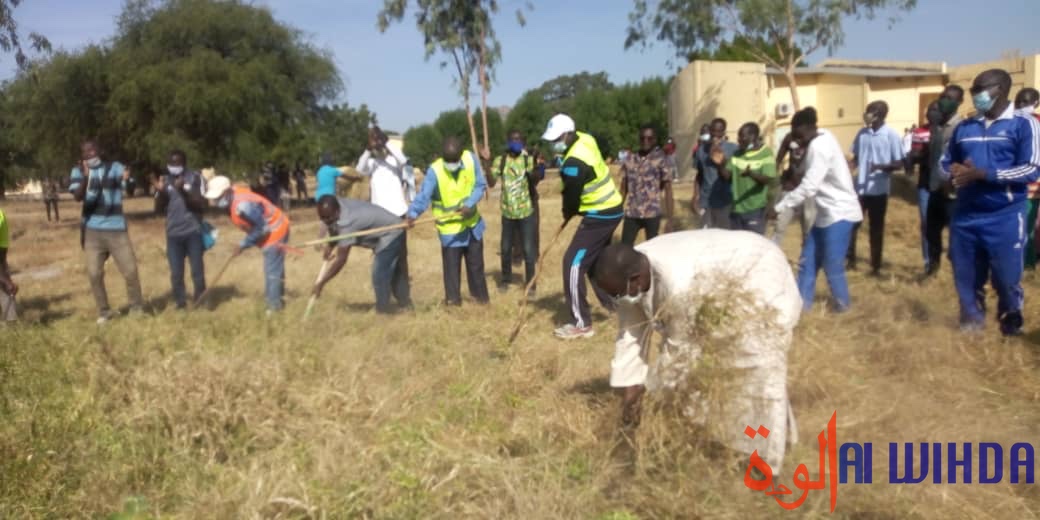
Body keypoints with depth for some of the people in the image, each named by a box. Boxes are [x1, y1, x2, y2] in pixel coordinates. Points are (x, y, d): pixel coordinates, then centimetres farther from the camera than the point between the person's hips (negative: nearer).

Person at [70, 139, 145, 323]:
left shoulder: (115, 167, 1)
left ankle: (137, 307, 14)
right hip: (92, 230, 1)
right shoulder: (78, 172, 3)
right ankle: (104, 311, 16)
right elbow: (78, 197, -12)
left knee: (130, 270, -1)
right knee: (94, 273, 3)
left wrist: (127, 179, -37)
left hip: (117, 228, -1)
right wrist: (85, 177, -30)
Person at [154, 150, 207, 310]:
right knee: (176, 272, 1)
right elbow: (159, 209, 8)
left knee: (197, 270, 2)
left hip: (193, 232, -2)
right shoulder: (165, 180, 7)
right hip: (173, 234, 2)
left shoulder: (195, 178, -2)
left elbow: (202, 205, -9)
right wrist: (160, 192, -10)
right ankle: (180, 302, 13)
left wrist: (184, 191, -22)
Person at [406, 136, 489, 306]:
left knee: (476, 262, 16)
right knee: (451, 264, -2)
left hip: (471, 222, 3)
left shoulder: (471, 159, -14)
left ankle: (480, 294, 32)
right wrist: (412, 214, -46)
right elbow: (423, 196, -28)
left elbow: (480, 185, -9)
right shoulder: (434, 170, -22)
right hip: (449, 227, -3)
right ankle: (453, 298, 13)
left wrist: (469, 204, -24)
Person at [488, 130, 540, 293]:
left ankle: (530, 282, 13)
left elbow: (535, 181, -21)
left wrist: (535, 165, -38)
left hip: (526, 212, -2)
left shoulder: (528, 159, -5)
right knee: (506, 248, 13)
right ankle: (506, 278, 33)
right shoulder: (500, 160, 0)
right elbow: (491, 183, -8)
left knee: (528, 250, -1)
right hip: (507, 213, 2)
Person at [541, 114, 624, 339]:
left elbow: (572, 196, -17)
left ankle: (582, 324, -2)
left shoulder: (574, 162, -27)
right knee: (595, 261, 22)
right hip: (611, 209, 10)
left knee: (574, 263, -7)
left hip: (600, 216, -10)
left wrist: (568, 213, 6)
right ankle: (614, 302, 35)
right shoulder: (585, 139, 2)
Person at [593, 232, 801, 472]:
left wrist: (644, 388, -13)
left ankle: (764, 455, -1)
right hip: (719, 275, 8)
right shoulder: (628, 272, -18)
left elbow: (679, 346, -25)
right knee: (698, 359, 9)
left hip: (759, 275, -8)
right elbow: (629, 334, -9)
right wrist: (629, 390, -7)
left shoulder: (679, 285, -41)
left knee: (756, 370, -13)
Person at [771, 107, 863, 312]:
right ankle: (802, 303, 19)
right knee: (808, 260, 11)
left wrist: (779, 207, -21)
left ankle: (842, 304, 20)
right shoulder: (820, 140, 8)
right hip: (827, 212, 10)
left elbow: (808, 187, -26)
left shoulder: (819, 147, -21)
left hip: (839, 213, -10)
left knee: (832, 265, 1)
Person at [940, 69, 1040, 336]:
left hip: (1004, 218, -4)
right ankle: (971, 323, 29)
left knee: (1007, 278, 4)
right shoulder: (964, 127, 11)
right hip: (965, 216, 4)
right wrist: (954, 172, -6)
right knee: (966, 276, 11)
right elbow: (944, 162, 19)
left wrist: (982, 174, -19)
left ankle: (1011, 327, 26)